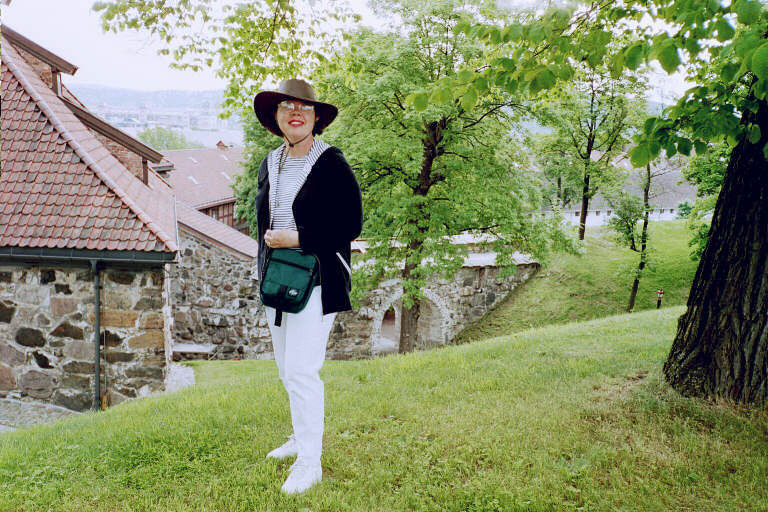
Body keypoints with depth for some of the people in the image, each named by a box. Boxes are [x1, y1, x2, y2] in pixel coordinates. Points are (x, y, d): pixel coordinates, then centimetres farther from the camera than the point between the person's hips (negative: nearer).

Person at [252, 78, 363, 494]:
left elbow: (350, 226, -12)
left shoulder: (332, 164, -9)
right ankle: (303, 436, 33)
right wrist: (264, 273, 17)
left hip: (318, 281, -7)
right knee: (286, 369, 14)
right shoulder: (269, 164, 11)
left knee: (301, 369, -10)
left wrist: (297, 238, -17)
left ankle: (310, 463, 2)